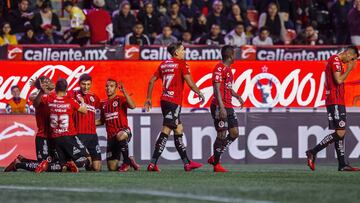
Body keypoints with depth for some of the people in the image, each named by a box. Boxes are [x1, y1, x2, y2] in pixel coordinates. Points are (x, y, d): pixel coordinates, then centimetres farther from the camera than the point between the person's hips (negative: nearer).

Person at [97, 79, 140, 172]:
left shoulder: (120, 99, -2)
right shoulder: (103, 104, 15)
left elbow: (132, 106, -23)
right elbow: (102, 121, 27)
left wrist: (124, 92, -24)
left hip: (123, 131, -5)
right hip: (111, 136, 5)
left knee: (120, 136, -45)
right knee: (112, 167, -3)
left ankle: (127, 161, -24)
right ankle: (130, 162, 27)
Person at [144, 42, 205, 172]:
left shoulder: (164, 64, 15)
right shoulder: (181, 63, -5)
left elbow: (152, 81, 15)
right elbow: (190, 83, -10)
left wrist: (148, 98, 21)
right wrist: (200, 94, 5)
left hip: (164, 100, 8)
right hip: (174, 102, -8)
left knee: (179, 130, 13)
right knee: (166, 132, -10)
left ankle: (187, 163, 17)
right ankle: (153, 163, -15)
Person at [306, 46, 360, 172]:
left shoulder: (335, 61, 22)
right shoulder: (335, 60, -10)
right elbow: (339, 80, -19)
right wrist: (349, 69, -7)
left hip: (338, 102, 11)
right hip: (336, 102, -11)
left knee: (340, 133, 8)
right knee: (340, 133, -14)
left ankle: (342, 165, 7)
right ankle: (313, 152, -14)